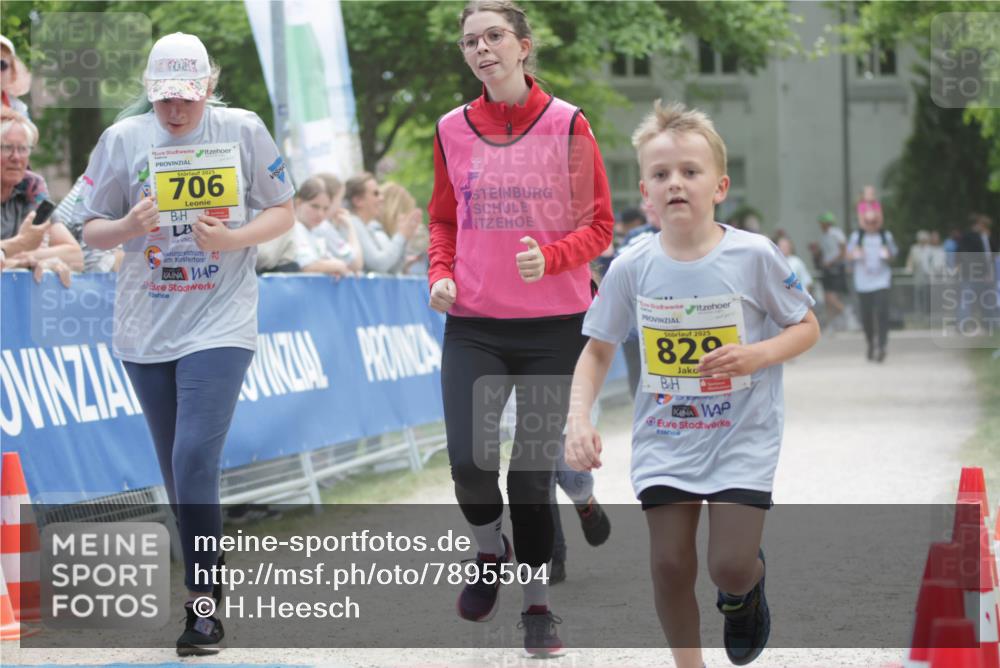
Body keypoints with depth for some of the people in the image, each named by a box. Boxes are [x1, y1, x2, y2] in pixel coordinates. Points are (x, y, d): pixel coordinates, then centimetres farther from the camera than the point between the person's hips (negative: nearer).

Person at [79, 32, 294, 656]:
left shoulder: (243, 131, -3)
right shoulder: (122, 139, 1)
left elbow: (283, 213, 3)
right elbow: (92, 230, 6)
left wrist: (233, 239, -16)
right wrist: (130, 226, -16)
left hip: (220, 322, -3)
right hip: (146, 326, 3)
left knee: (195, 459, -16)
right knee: (177, 467, 11)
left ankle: (203, 604, -10)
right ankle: (207, 578, 28)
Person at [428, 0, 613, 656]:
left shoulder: (567, 125, -4)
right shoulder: (453, 129, 4)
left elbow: (599, 225, -1)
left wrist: (550, 258, -19)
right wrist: (441, 271, -1)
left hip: (554, 324, -2)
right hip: (474, 324, 2)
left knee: (532, 472, 1)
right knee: (469, 461, -14)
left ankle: (537, 601, 20)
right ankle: (491, 551, 18)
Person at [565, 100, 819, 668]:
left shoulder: (754, 256, -13)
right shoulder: (631, 269, -6)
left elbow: (807, 328, -2)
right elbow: (599, 351, 4)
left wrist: (757, 355, -21)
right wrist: (579, 419, -11)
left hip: (742, 435, -2)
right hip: (664, 437, 2)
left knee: (731, 566, -10)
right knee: (670, 563, -1)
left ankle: (747, 590, 27)